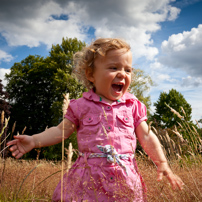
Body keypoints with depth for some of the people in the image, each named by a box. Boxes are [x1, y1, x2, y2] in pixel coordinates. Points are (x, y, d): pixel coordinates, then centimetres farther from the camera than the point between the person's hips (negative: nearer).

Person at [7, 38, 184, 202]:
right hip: (89, 179, -1)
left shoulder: (133, 106, 5)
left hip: (125, 178, 1)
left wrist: (162, 163, 1)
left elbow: (146, 137, 7)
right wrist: (34, 140, -4)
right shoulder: (81, 105, 1)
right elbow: (61, 131, 6)